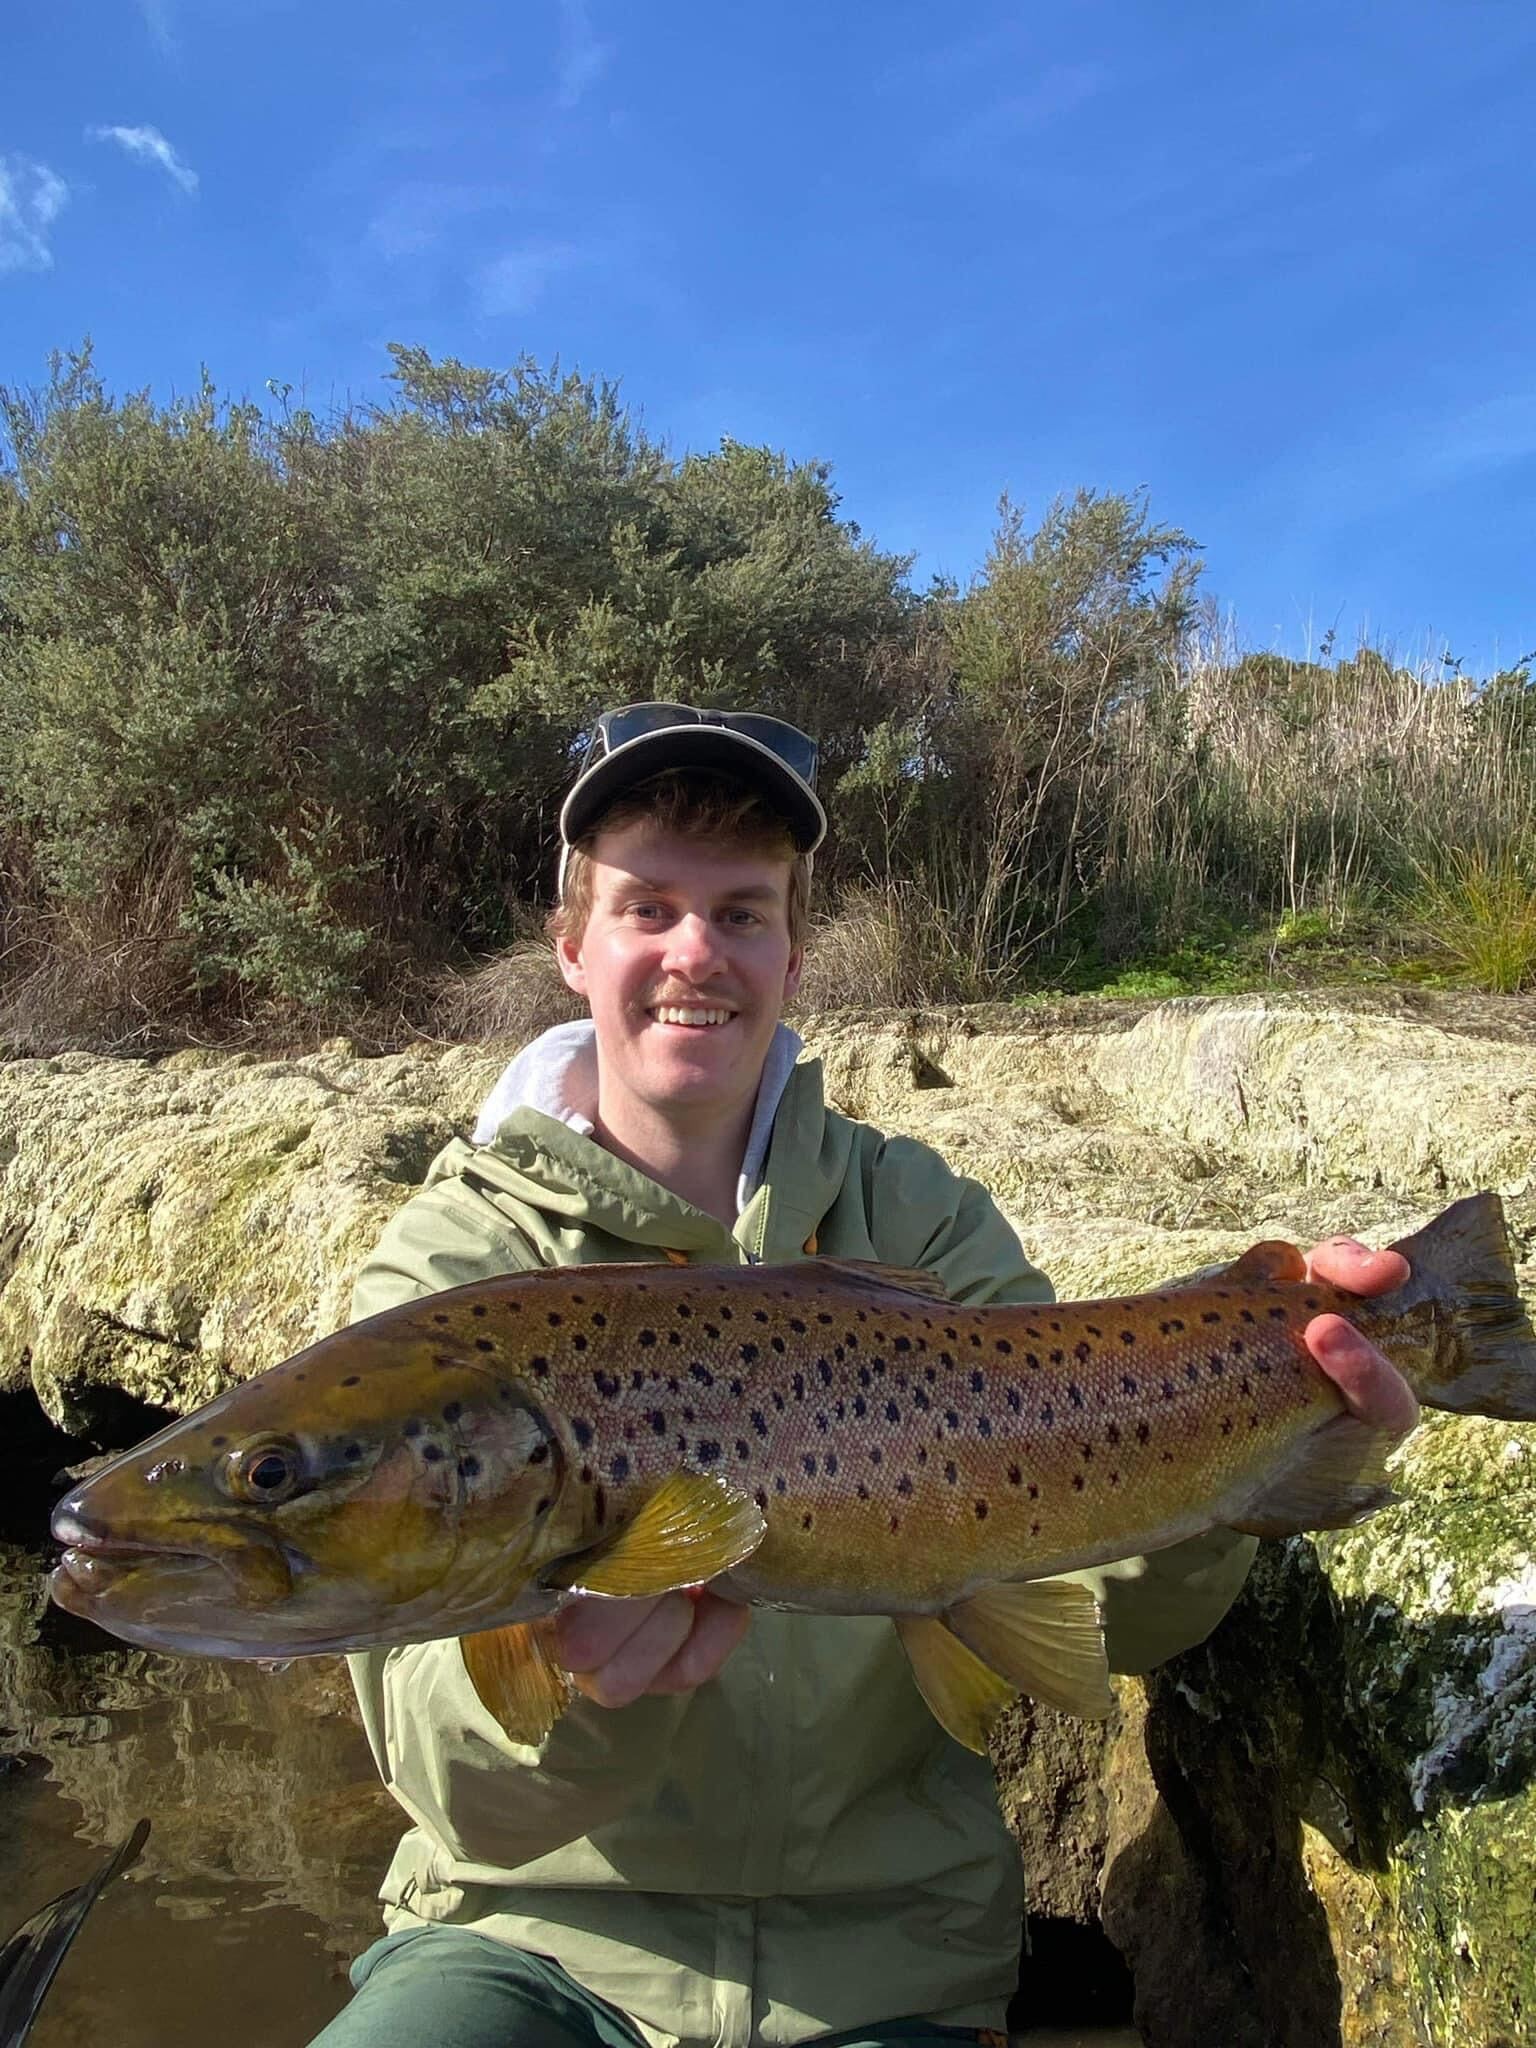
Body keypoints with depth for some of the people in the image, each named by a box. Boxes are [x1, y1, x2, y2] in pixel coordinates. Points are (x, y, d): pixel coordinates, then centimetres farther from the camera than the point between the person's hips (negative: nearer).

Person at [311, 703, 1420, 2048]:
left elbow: (1108, 1613, -10)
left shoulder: (914, 1217, -2)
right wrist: (570, 1670, -35)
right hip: (534, 1933, -2)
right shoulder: (451, 1264, -8)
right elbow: (446, 1771, -14)